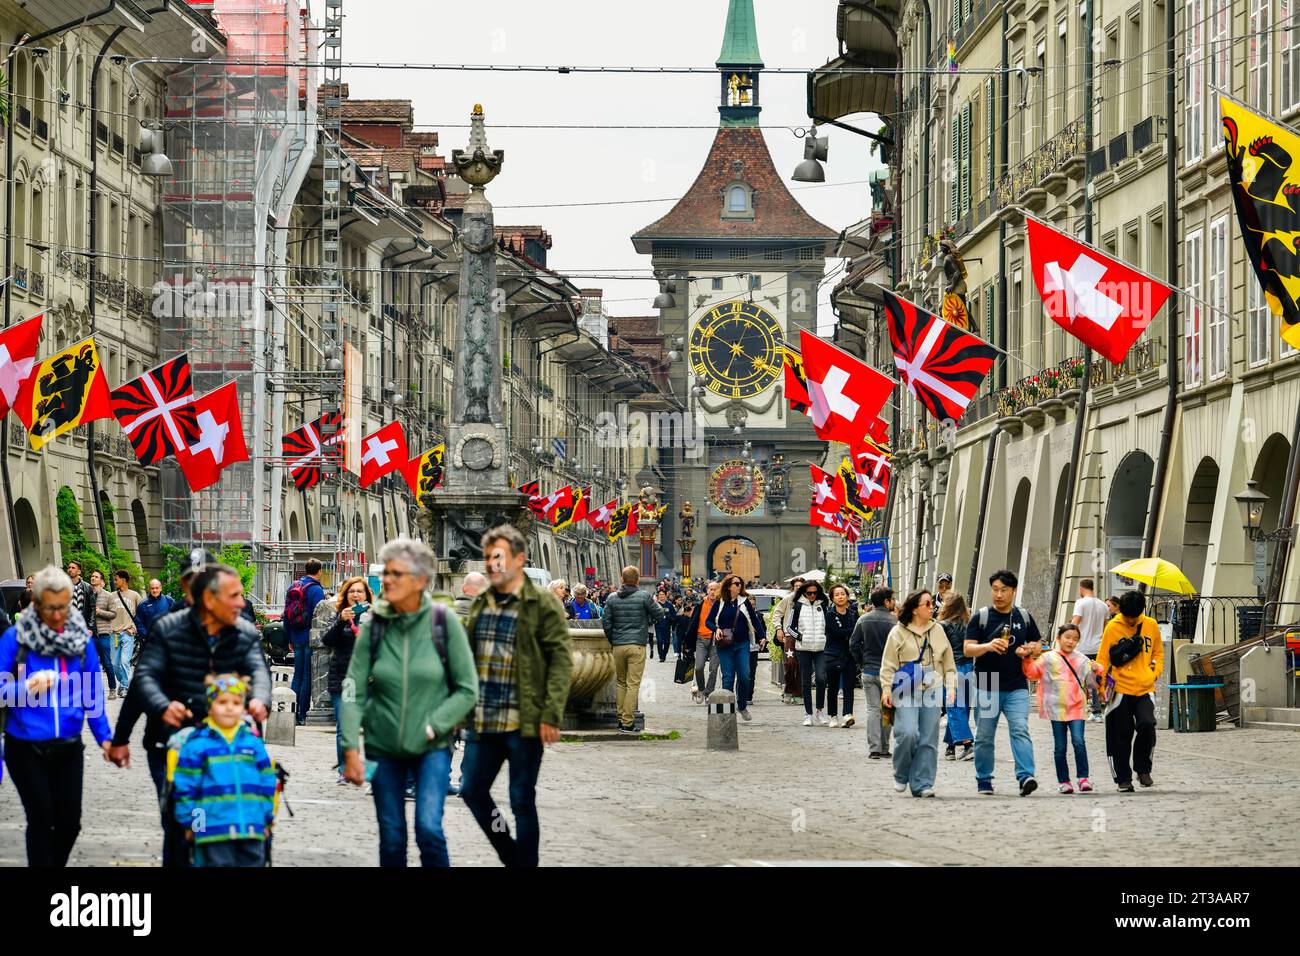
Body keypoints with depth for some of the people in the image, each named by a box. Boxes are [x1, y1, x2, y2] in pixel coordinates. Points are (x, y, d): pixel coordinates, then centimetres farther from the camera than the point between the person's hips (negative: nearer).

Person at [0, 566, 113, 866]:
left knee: (70, 822, 7)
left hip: (68, 747, 3)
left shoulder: (81, 638, 1)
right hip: (26, 748, -3)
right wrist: (26, 688, -24)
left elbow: (92, 693, 6)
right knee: (42, 820, 0)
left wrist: (104, 737, 0)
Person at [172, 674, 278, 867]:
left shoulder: (253, 743, 10)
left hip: (252, 830, 4)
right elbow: (184, 787, -1)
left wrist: (266, 820, 13)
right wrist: (189, 822, -1)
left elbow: (267, 784, 15)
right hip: (213, 829, -4)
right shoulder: (196, 744, -2)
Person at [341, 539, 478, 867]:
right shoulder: (374, 625, -4)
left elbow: (467, 690, -5)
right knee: (391, 839, 6)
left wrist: (431, 727, -13)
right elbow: (353, 692, -5)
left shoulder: (444, 622, -8)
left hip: (432, 747, -2)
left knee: (429, 829, -18)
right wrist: (351, 749, -13)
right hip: (384, 747, 2)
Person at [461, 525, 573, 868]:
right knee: (472, 789, 8)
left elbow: (561, 661, -10)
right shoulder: (480, 604, 11)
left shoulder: (543, 604, -6)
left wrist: (551, 716, -16)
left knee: (522, 801, 1)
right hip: (483, 721, 6)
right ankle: (510, 855, 26)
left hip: (524, 723, -6)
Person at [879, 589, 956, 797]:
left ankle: (922, 784, 6)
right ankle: (901, 776, 7)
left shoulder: (937, 630, 13)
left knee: (928, 739, 0)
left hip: (932, 691, 4)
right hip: (906, 692, -4)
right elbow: (888, 663, 2)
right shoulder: (898, 632, 2)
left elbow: (948, 662, 18)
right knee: (907, 733, -16)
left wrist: (950, 687, 8)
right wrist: (886, 688, -7)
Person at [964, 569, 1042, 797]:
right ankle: (984, 782, 18)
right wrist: (988, 646, -24)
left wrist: (1029, 650, -4)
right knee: (984, 737, 6)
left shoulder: (1024, 617, 9)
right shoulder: (981, 617, 1)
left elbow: (1037, 643, 20)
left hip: (1017, 688, 1)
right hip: (987, 688, 0)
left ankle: (1026, 777, -24)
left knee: (1020, 730, -15)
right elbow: (967, 649, -4)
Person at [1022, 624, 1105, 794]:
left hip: (1076, 707, 0)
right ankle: (1063, 781, 13)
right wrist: (1031, 658, -11)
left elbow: (1090, 682, 12)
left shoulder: (1082, 660, 10)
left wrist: (1095, 671, -6)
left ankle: (1083, 778, -11)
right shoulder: (1048, 658, 5)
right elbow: (1031, 673, 2)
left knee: (1078, 741, -15)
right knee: (1060, 747, 4)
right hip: (1057, 708, 0)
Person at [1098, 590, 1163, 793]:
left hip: (1145, 689, 1)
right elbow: (1103, 658, 1)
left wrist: (1155, 672, 3)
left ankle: (1143, 768, 1)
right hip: (1121, 690, -1)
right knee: (1121, 736, 3)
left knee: (1147, 724, -19)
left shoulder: (1151, 625, 5)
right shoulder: (1112, 627, -2)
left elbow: (1158, 652, 19)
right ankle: (1123, 778, 17)